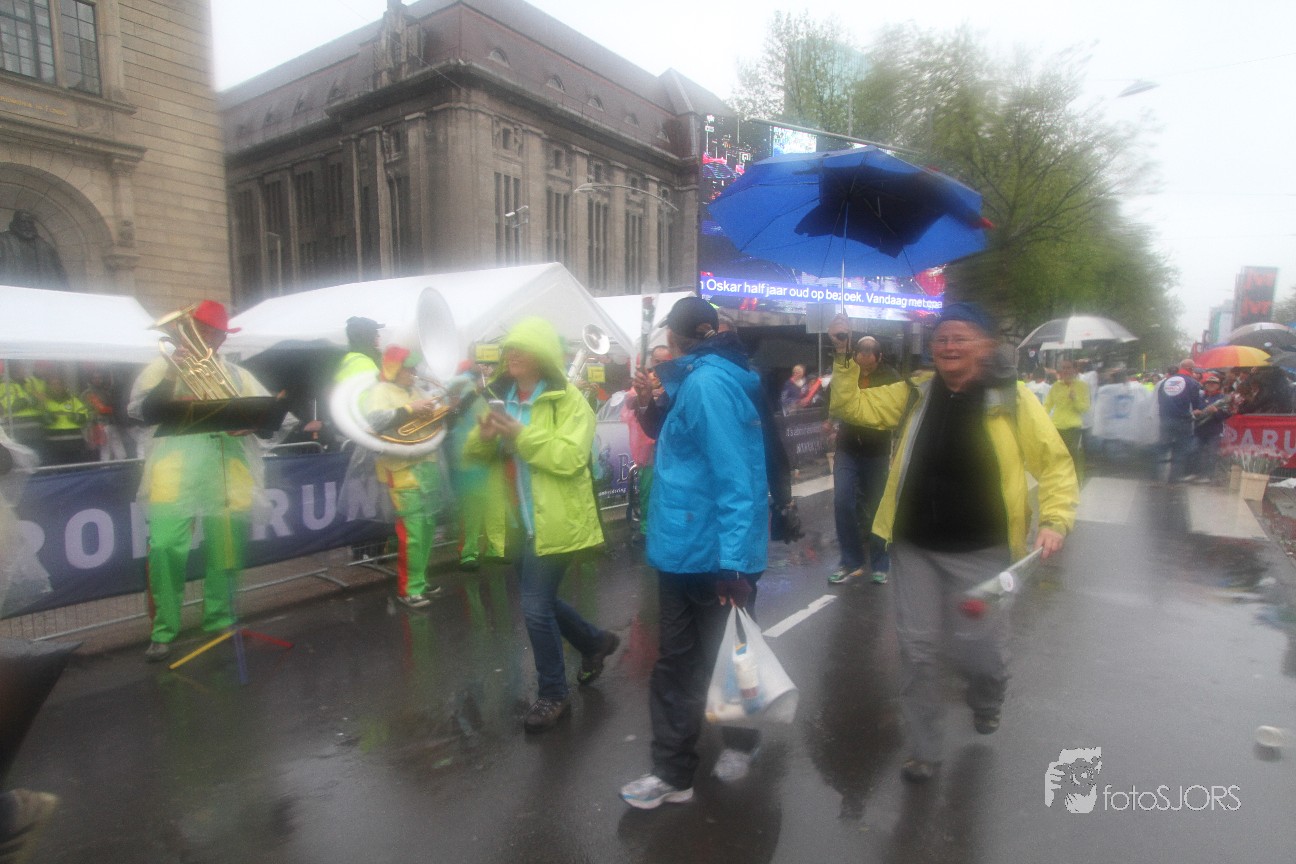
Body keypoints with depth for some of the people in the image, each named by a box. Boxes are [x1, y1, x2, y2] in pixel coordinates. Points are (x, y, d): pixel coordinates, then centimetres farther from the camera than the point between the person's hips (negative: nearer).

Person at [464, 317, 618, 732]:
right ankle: (596, 641, 45)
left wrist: (520, 434, -27)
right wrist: (484, 435, -15)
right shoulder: (500, 397, 10)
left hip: (554, 522, -7)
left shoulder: (568, 399, -11)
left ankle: (553, 694, 19)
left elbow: (570, 458, -22)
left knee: (535, 607, -5)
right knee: (540, 601, 18)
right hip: (519, 522, 8)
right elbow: (473, 453, 8)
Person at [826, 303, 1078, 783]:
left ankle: (985, 702, 44)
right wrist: (843, 356, -4)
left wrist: (1054, 519, -15)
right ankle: (924, 749, 27)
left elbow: (1055, 463, -2)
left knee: (980, 647, 5)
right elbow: (849, 405, 8)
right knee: (917, 648, 8)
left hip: (980, 551, -2)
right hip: (914, 548, 3)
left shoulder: (1012, 399, -4)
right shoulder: (915, 395, 5)